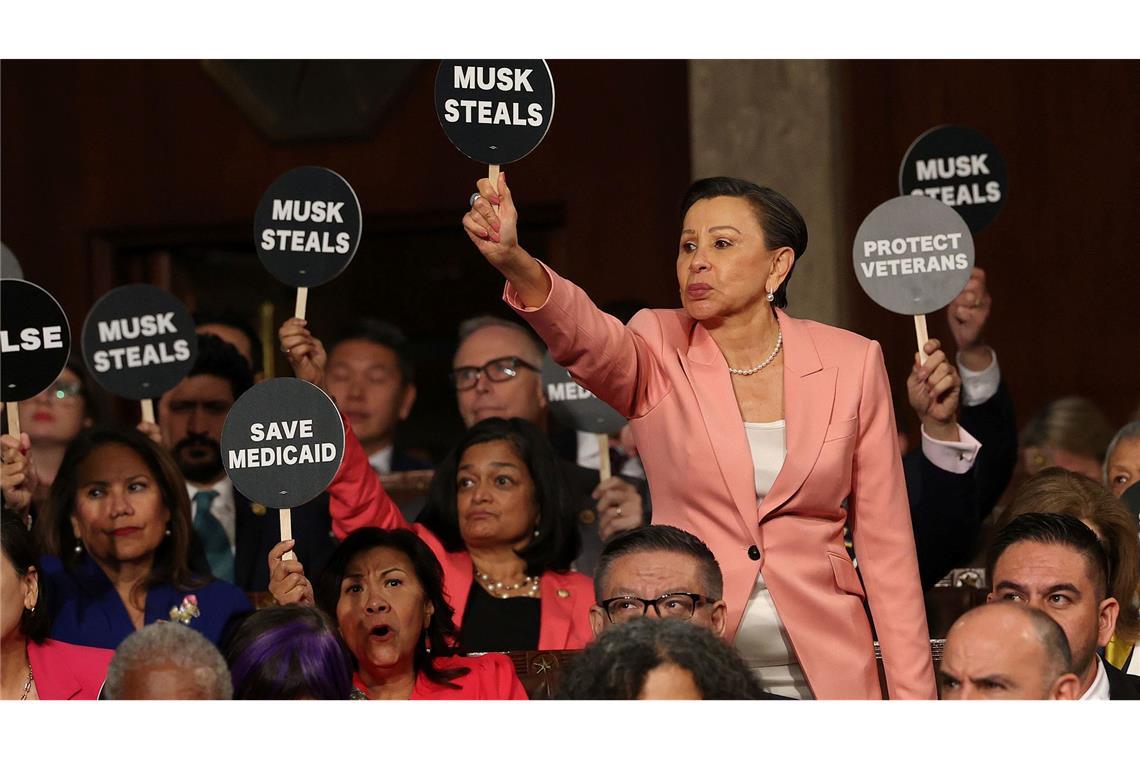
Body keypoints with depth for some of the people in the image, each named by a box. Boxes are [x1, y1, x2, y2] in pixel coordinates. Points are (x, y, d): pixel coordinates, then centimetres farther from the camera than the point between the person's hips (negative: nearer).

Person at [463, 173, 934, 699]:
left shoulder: (850, 363, 2)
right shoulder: (660, 355, 0)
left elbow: (885, 542, 4)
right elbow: (583, 335, -24)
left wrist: (912, 700, 0)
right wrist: (514, 262, -46)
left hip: (823, 673, 1)